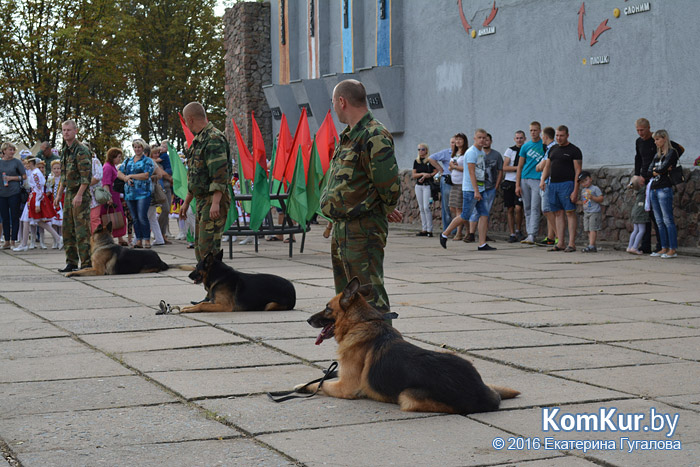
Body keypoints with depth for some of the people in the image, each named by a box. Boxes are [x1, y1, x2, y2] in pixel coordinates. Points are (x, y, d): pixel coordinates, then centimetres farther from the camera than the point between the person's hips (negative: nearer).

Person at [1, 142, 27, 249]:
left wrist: (12, 178, -9)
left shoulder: (16, 162, 2)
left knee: (14, 217, -1)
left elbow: (24, 176, 1)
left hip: (14, 193, -3)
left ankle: (13, 241, 3)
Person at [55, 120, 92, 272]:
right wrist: (59, 194, 19)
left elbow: (86, 175, -18)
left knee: (82, 230, -10)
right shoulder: (65, 151, 16)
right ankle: (71, 262, 17)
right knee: (67, 229, 10)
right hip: (69, 193, 9)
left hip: (81, 193, -9)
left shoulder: (81, 150, -12)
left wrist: (79, 195, -24)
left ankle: (86, 263, -7)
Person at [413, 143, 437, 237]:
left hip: (427, 186, -6)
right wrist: (422, 173, -10)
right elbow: (414, 175, 6)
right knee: (421, 208, 6)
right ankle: (424, 230, 9)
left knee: (427, 207, -12)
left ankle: (429, 230, -10)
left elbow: (436, 172, -4)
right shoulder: (416, 161, 12)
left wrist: (426, 176, -12)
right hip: (418, 186, 6)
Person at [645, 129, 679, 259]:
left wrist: (656, 170, 5)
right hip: (653, 189, 8)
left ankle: (673, 249, -9)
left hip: (664, 189, -8)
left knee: (668, 220, -9)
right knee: (660, 221, 7)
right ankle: (664, 248, 10)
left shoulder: (672, 153, -2)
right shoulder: (657, 155, 20)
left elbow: (663, 168, -13)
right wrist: (660, 170, -4)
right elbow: (649, 173, 10)